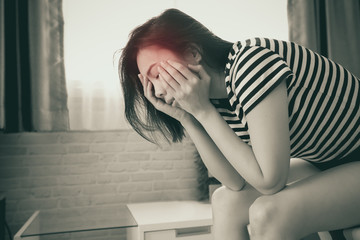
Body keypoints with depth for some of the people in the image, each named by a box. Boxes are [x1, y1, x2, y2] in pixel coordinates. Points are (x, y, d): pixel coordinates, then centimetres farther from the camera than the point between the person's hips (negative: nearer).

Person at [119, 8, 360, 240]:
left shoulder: (251, 63, -29)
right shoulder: (217, 99, -4)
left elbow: (270, 181, -28)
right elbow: (237, 182, -7)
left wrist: (202, 110, -25)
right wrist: (186, 118, -14)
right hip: (326, 164, 7)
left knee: (268, 213, -27)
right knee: (225, 201, -2)